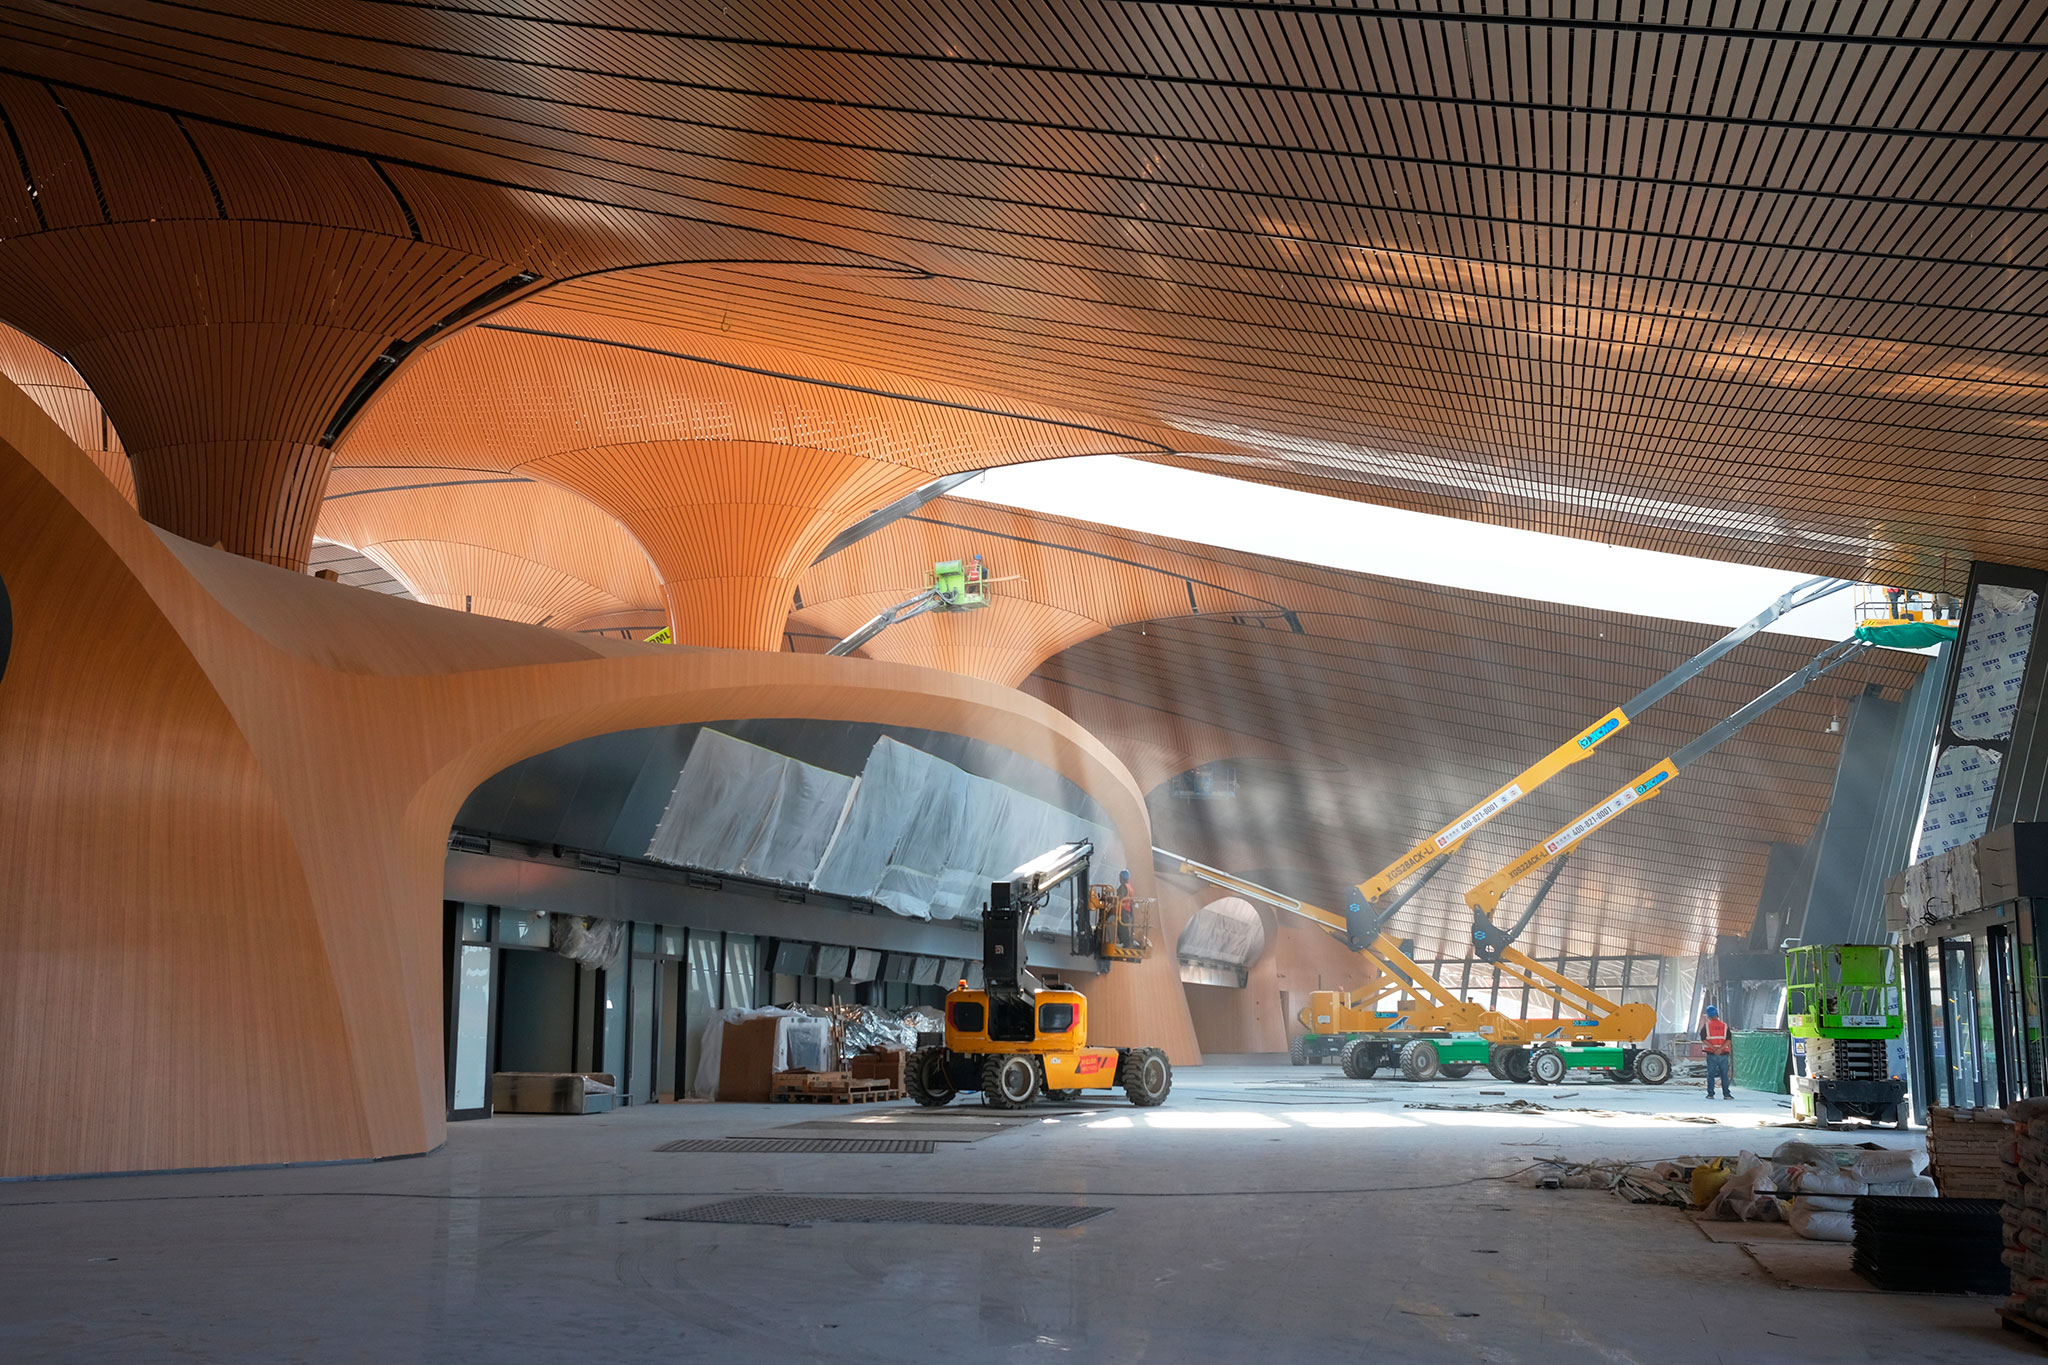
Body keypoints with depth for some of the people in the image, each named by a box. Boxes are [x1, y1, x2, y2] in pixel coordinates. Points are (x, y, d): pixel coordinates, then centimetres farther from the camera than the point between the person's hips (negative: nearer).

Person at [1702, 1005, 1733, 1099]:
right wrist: (1720, 1049, -14)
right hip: (1724, 1054, 1)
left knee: (1710, 1074, 5)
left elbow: (1704, 1039, -8)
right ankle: (1726, 1094, 4)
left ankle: (1710, 1094, 3)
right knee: (1724, 1075, 6)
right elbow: (1728, 1040, -6)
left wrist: (1713, 1048, -10)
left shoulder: (1707, 1025, 0)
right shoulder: (1724, 1025, 4)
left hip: (1711, 1053, -1)